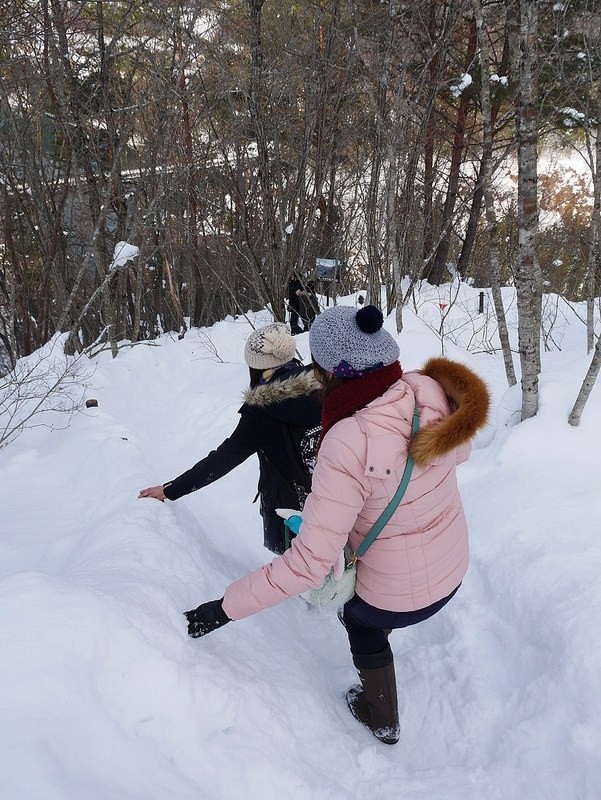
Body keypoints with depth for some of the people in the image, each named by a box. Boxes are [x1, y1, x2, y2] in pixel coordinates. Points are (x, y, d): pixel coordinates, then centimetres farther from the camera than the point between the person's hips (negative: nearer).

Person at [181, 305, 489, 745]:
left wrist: (224, 609, -26)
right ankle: (383, 627, 70)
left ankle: (383, 720, 53)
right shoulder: (431, 391, -19)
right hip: (453, 567, 5)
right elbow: (458, 451, 3)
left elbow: (309, 563, -34)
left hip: (399, 595, -5)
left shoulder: (348, 446, -38)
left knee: (359, 619, 31)